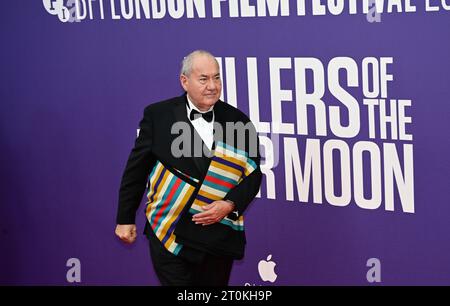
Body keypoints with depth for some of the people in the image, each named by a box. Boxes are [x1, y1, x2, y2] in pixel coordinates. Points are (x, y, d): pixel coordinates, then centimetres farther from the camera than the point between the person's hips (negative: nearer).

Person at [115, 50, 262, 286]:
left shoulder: (238, 121, 2)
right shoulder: (158, 115, -1)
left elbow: (253, 174, 5)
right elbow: (136, 170, 4)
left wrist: (229, 205, -11)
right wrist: (125, 219, 7)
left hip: (218, 239, 2)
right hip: (168, 234, -2)